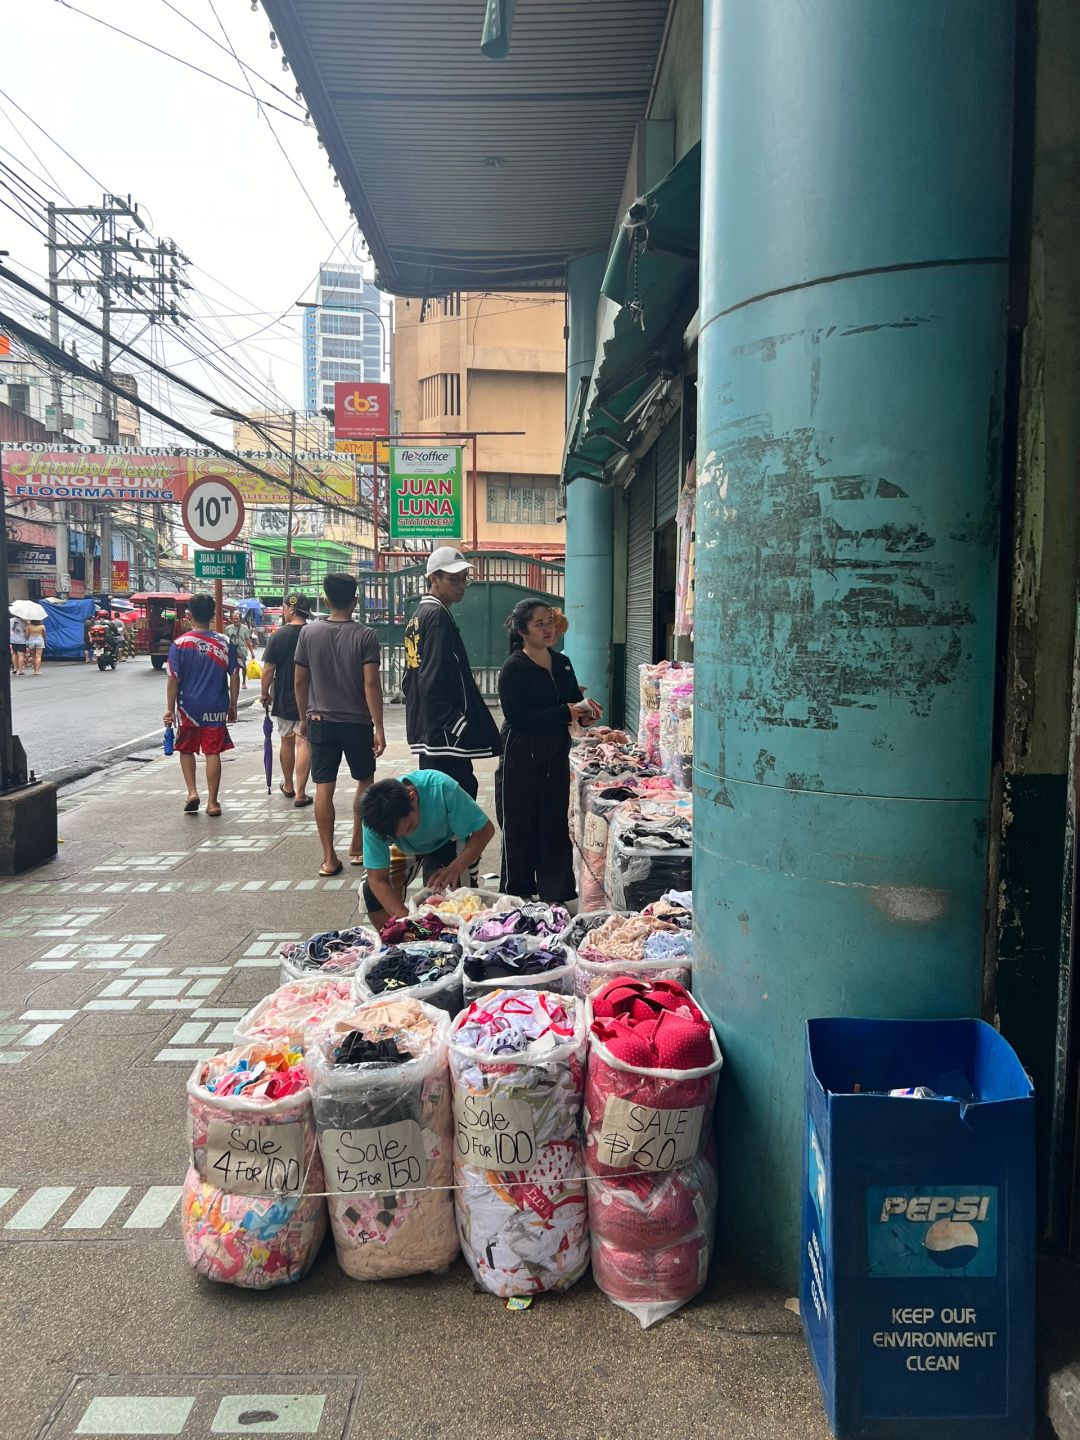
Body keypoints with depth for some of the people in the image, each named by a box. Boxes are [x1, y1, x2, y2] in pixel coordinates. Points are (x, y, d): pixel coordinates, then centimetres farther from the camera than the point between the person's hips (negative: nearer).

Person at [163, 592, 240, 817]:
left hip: (188, 708, -1)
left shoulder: (179, 644, -6)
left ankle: (192, 792, 5)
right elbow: (234, 677, 0)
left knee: (186, 750, 17)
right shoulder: (225, 643, -2)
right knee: (213, 753, 5)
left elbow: (173, 679, -7)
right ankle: (212, 802, 9)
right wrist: (233, 706, 10)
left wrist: (170, 709, -1)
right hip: (216, 709, 1)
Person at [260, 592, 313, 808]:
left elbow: (268, 669, -8)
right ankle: (300, 794, -6)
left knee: (286, 741, 17)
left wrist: (265, 693, 7)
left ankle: (288, 786, 33)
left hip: (283, 699, 0)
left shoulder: (278, 636, -8)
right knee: (303, 743, -2)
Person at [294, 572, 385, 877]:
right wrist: (379, 728, -11)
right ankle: (357, 847, 22)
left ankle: (329, 858, 5)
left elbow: (300, 681, 2)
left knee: (324, 788, 4)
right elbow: (371, 684, -14)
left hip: (321, 722, 2)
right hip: (357, 722, -1)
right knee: (364, 782, 18)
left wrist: (304, 718, 15)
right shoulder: (366, 636, -9)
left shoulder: (309, 633, -2)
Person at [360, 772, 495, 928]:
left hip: (447, 840, -2)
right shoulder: (375, 819, -33)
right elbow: (378, 880, -29)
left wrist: (456, 867, -46)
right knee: (372, 891, -17)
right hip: (407, 849, 2)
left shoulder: (441, 788, -39)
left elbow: (485, 829, -31)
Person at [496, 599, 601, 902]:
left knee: (555, 827, 9)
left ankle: (556, 896, 17)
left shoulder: (562, 664, 10)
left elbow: (573, 700, 18)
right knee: (520, 830, 3)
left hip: (556, 757, 6)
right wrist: (564, 713, -22)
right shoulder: (514, 669, -10)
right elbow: (518, 716, -19)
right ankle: (516, 897, 15)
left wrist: (584, 712, -6)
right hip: (521, 759, -6)